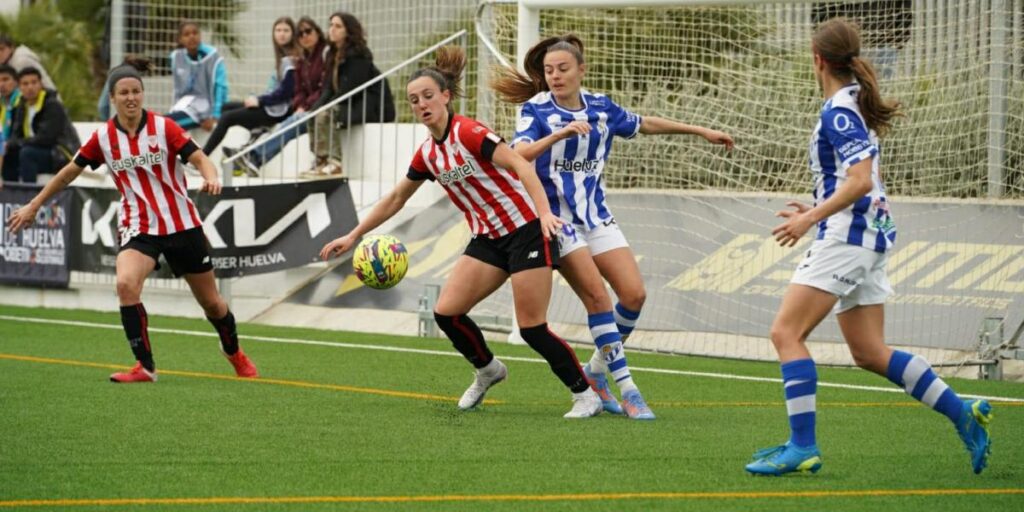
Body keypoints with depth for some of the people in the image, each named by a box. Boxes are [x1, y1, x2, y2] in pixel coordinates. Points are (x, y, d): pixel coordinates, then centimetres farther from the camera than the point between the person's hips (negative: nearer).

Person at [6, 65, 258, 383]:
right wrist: (33, 206, 14)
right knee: (126, 283, -28)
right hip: (139, 227, 1)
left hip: (181, 223, -1)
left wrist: (211, 177, -39)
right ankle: (145, 366, -20)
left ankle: (235, 354, 39)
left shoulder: (163, 127, -9)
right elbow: (70, 172, 9)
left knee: (211, 302, 9)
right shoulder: (103, 137, -2)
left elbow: (199, 158, -15)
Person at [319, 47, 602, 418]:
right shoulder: (427, 154, 8)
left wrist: (544, 212, -38)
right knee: (446, 313, -3)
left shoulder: (469, 133, -15)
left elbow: (520, 166, -25)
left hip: (526, 230, -7)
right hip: (489, 238, 7)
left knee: (532, 328, -11)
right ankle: (487, 370, 22)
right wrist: (354, 236, 22)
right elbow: (396, 199, 22)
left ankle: (586, 394, 4)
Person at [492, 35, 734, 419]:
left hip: (596, 215, 5)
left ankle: (597, 369, 15)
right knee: (597, 296, -17)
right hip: (557, 218, -5)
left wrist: (701, 132, 24)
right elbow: (519, 154, -29)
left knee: (634, 294, -6)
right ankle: (627, 389, -13)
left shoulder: (600, 107, 4)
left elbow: (644, 124, 20)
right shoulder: (536, 110, -12)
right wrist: (561, 134, -44)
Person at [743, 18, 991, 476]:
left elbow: (860, 181, -24)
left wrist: (811, 218, -22)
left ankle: (802, 446, -17)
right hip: (868, 236, 10)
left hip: (847, 236, -10)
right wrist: (820, 211, 27)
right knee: (869, 353, 12)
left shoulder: (839, 112, -13)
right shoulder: (855, 106, 16)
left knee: (786, 332, -12)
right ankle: (963, 413, 12)